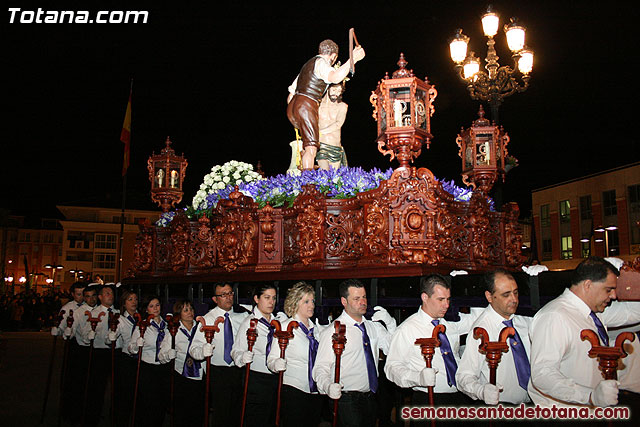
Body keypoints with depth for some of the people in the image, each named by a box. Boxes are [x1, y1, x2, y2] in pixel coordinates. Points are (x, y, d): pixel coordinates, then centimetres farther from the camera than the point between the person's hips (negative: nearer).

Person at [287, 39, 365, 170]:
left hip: (292, 106, 9)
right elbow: (335, 78, -26)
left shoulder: (308, 64, 28)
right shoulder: (321, 62, -1)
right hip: (306, 106, -9)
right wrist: (353, 59, -24)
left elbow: (290, 95, 26)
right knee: (311, 147, -15)